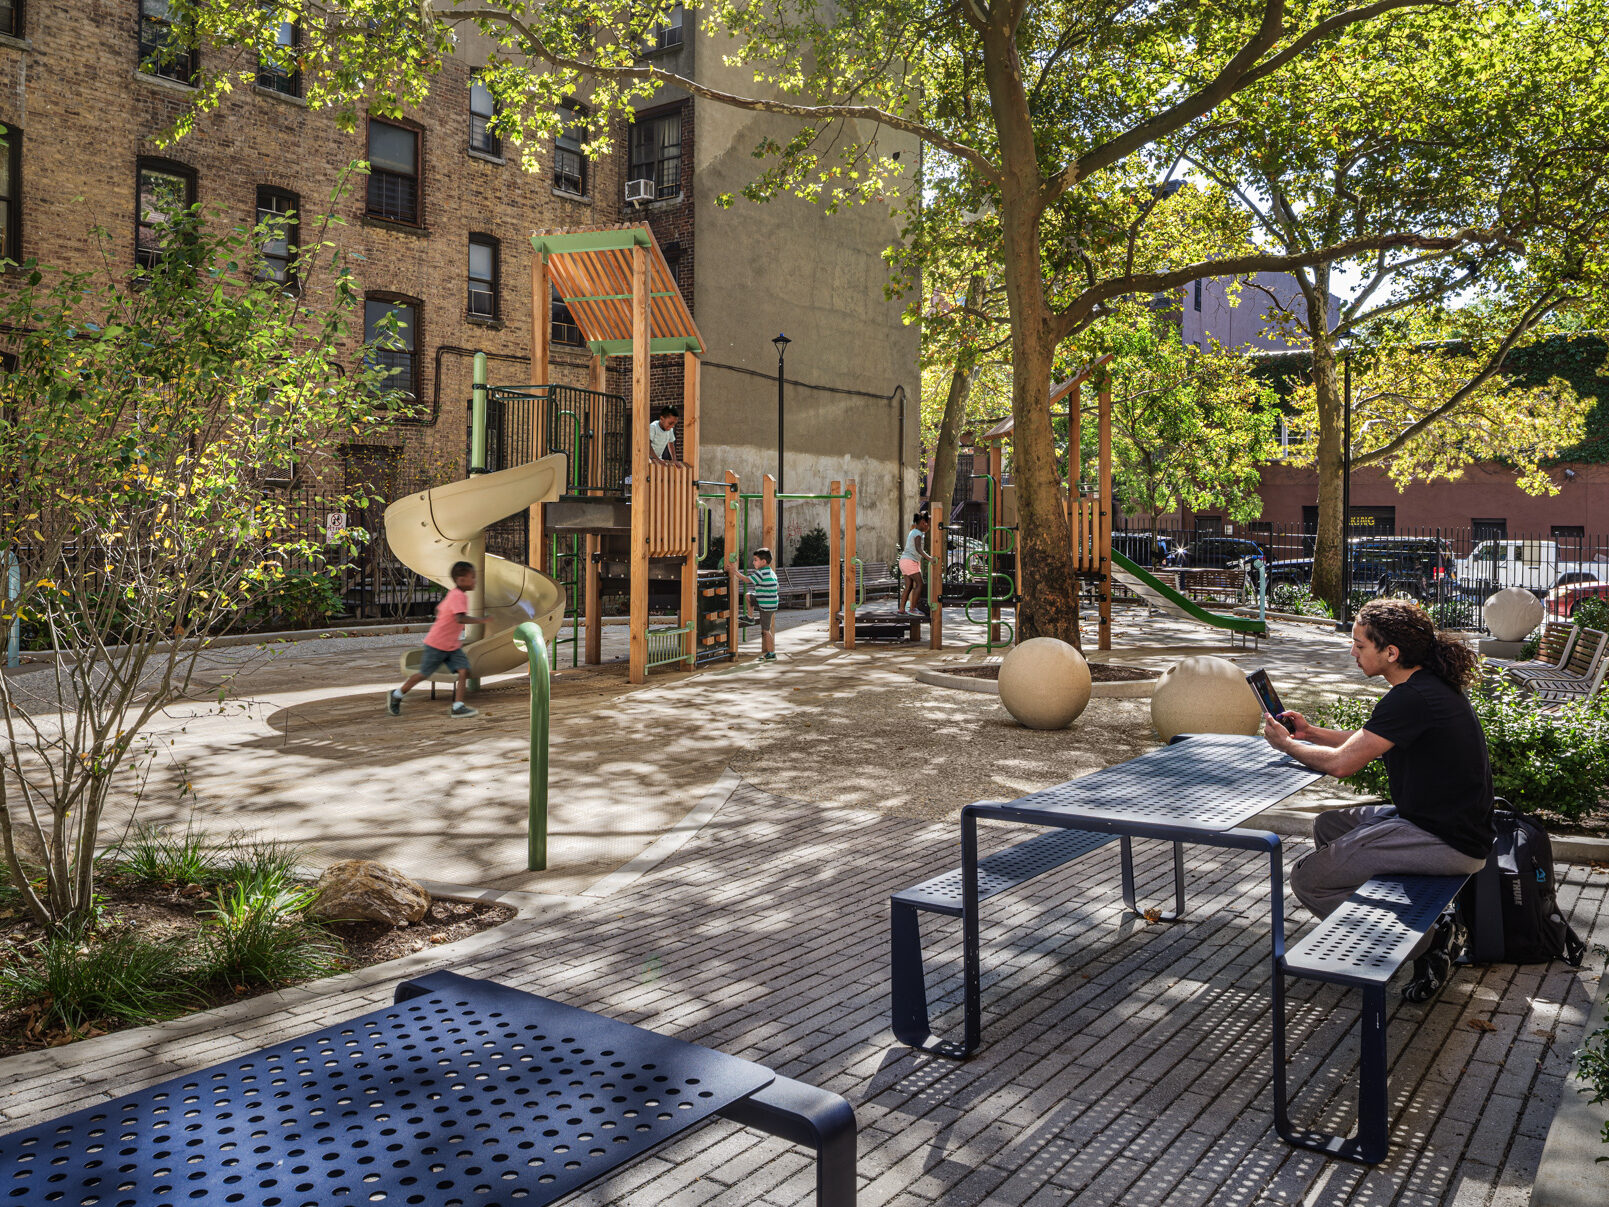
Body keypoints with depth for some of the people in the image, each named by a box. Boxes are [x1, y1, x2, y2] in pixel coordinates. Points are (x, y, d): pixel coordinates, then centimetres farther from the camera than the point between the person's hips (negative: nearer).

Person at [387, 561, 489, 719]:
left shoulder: (453, 594, 6)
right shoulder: (458, 596, -24)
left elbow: (439, 609, 21)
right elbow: (460, 618, -39)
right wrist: (480, 620, -39)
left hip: (453, 646, 8)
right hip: (437, 645, -8)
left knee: (464, 671, -10)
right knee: (424, 674, 7)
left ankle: (458, 706, -12)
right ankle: (396, 695, 28)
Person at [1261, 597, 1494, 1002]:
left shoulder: (1412, 699, -23)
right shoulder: (1432, 685, 8)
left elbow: (1342, 763, -21)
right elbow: (1368, 741, 22)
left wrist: (1285, 743, -5)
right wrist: (1311, 733, 13)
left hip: (1449, 843, -10)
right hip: (1434, 816, 10)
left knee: (1307, 879, -9)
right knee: (1328, 826, 24)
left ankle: (1423, 942, -1)